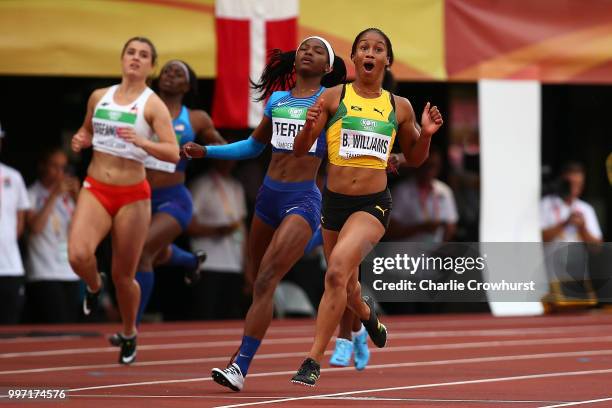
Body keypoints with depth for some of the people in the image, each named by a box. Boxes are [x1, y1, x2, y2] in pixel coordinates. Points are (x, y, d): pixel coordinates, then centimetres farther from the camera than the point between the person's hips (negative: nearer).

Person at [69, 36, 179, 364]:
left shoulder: (153, 105, -7)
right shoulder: (99, 97, 7)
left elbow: (173, 153, -16)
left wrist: (140, 141, -32)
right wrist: (80, 141, 3)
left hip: (132, 196, -3)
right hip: (95, 189, 3)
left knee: (123, 275, 5)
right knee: (78, 255, -23)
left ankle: (129, 333, 32)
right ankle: (94, 286, 14)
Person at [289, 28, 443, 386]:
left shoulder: (400, 107, 5)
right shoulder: (334, 97, 1)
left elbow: (414, 158, 19)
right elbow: (299, 151, 2)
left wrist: (426, 134, -1)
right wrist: (309, 126, -19)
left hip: (374, 204, -2)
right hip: (334, 202, 2)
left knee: (337, 272, -26)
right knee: (346, 286, 18)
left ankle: (314, 361, -21)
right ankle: (367, 313, 56)